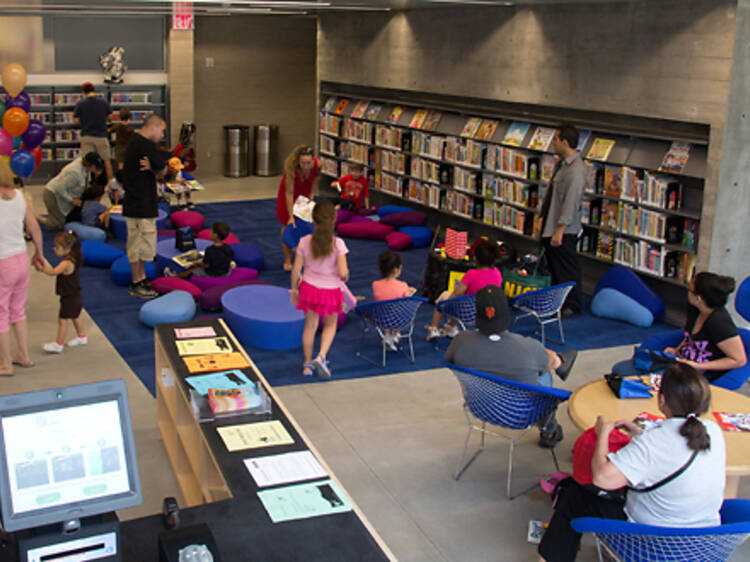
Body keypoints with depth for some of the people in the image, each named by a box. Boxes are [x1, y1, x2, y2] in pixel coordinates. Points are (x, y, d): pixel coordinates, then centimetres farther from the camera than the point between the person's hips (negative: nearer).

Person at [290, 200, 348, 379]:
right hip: (330, 290, -2)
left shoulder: (305, 242, -12)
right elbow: (343, 272, -23)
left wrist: (294, 289, 8)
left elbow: (296, 270, -7)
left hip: (309, 287, 2)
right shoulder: (337, 243, -20)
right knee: (330, 325, 20)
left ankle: (308, 364, 28)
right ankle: (321, 357, 0)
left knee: (310, 325, 18)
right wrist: (345, 277, 1)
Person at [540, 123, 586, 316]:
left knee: (566, 268, 2)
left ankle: (572, 307, 14)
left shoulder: (576, 170, -23)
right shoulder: (562, 163, 7)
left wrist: (560, 231, -25)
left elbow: (571, 202, -25)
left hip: (565, 231, -10)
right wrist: (544, 214, 21)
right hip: (550, 225, 10)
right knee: (554, 266, 20)